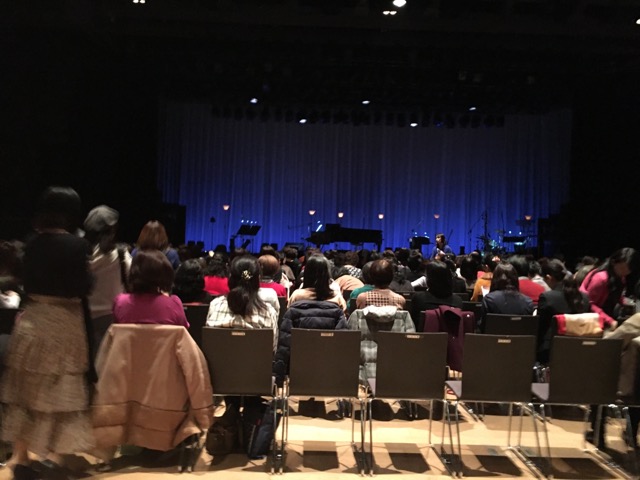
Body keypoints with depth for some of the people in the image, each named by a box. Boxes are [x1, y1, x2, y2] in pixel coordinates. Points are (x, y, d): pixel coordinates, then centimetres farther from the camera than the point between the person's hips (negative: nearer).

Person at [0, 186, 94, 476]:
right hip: (64, 325, -5)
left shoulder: (32, 244, 3)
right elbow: (84, 288, -11)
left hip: (31, 322, 5)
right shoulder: (76, 245, -13)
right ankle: (55, 456, 15)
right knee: (61, 392, 8)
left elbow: (27, 285, 10)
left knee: (25, 390, 14)